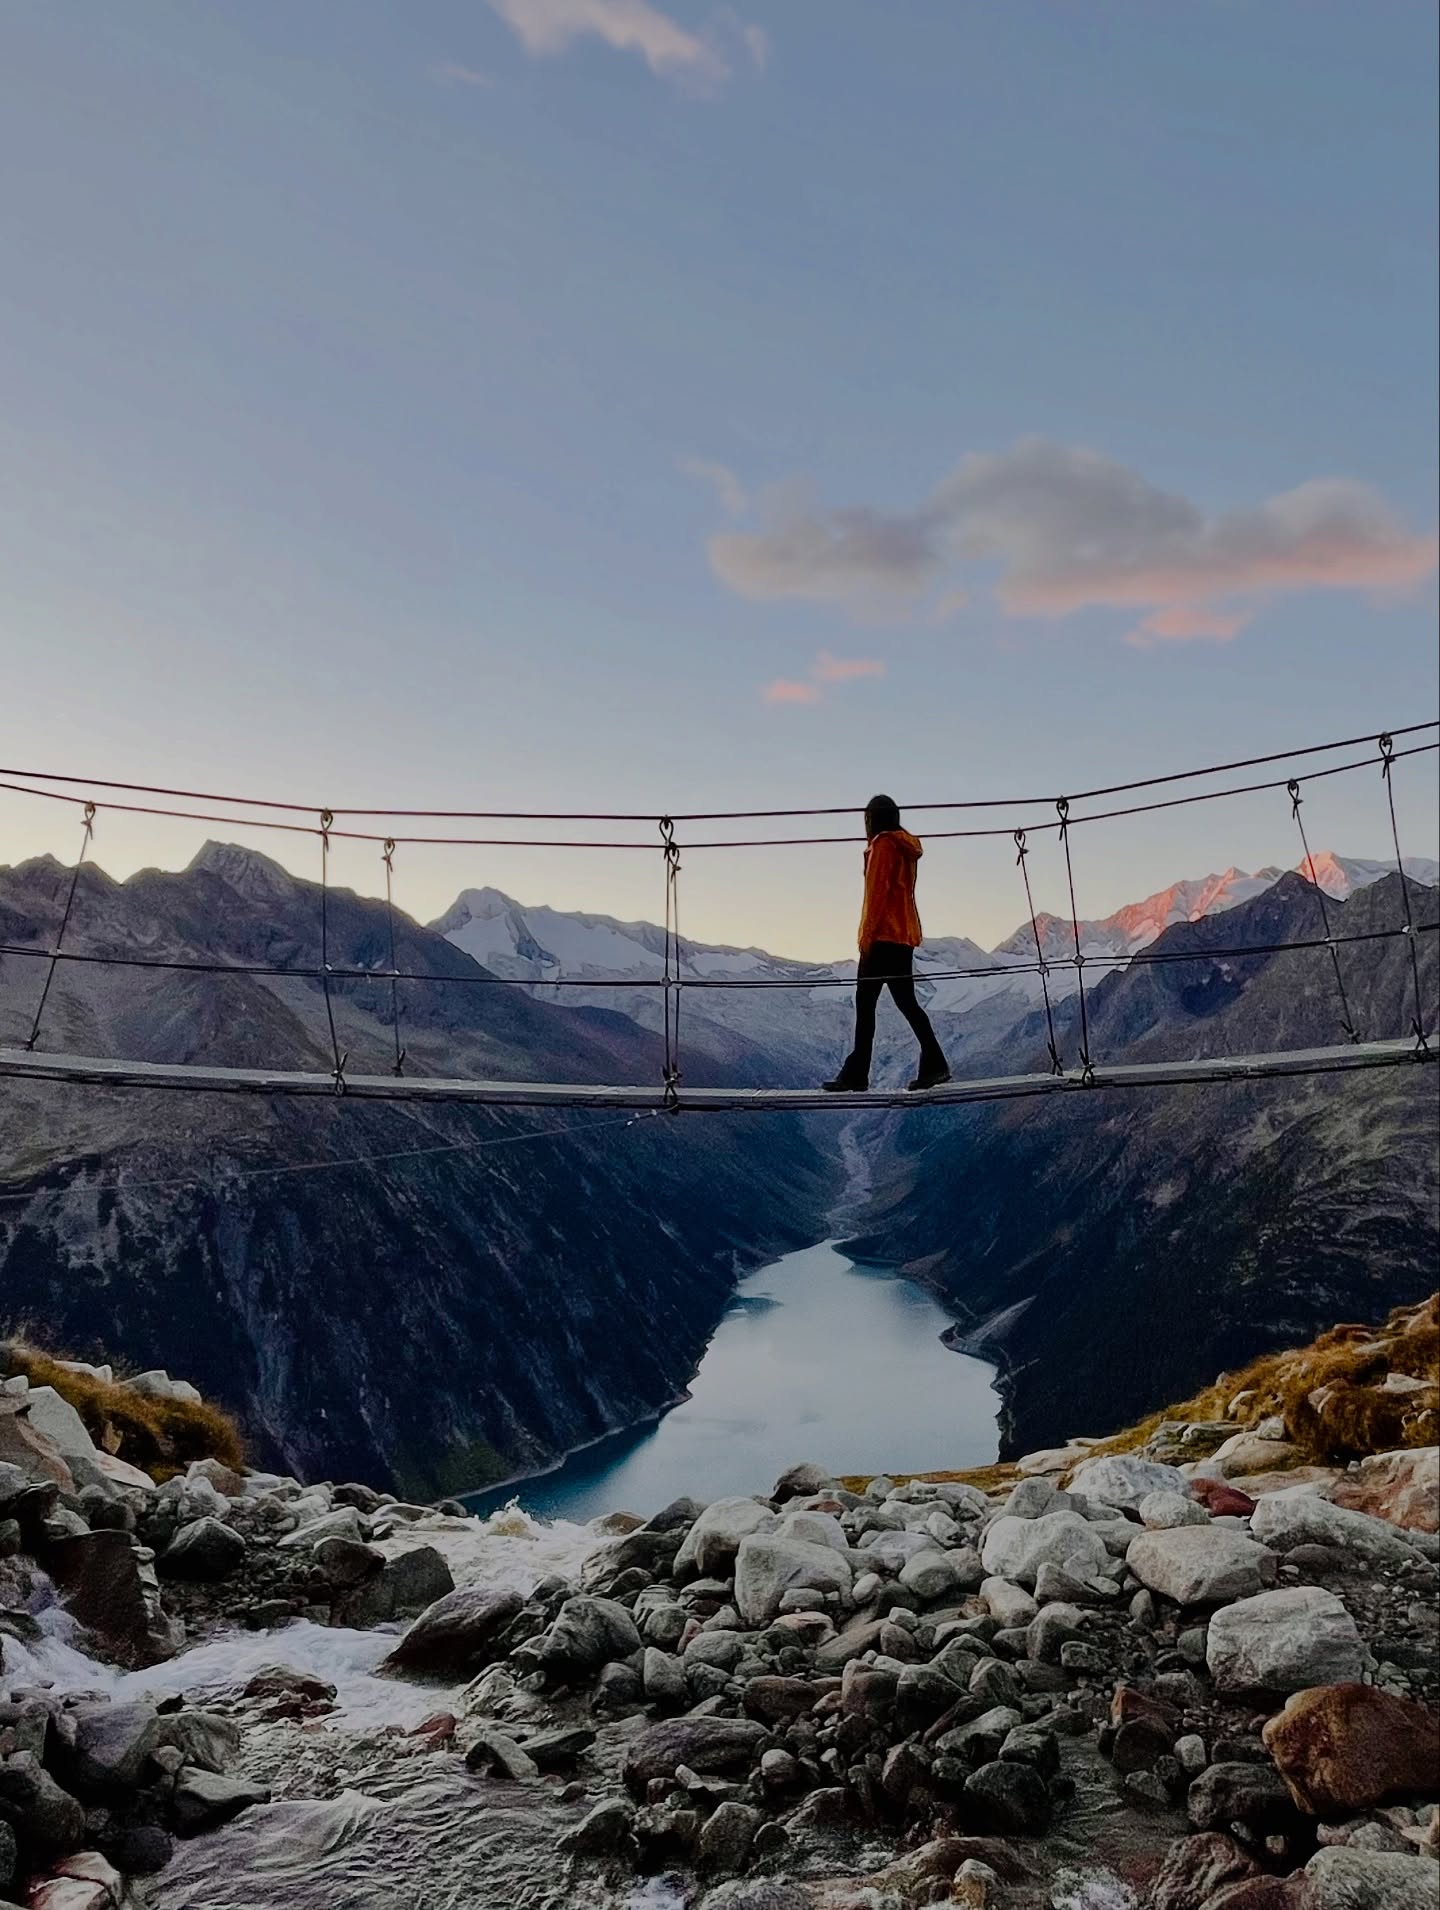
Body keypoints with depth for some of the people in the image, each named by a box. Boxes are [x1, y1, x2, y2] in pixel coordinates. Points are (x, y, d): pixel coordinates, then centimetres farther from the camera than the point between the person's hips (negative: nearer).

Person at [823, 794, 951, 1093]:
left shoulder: (884, 844, -6)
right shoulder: (906, 848, 21)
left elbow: (878, 890, -14)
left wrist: (868, 931, -16)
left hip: (884, 934, -10)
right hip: (905, 935, 10)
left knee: (865, 1001, -9)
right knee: (906, 1001, 8)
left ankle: (856, 1074, -11)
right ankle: (934, 1065, 2)